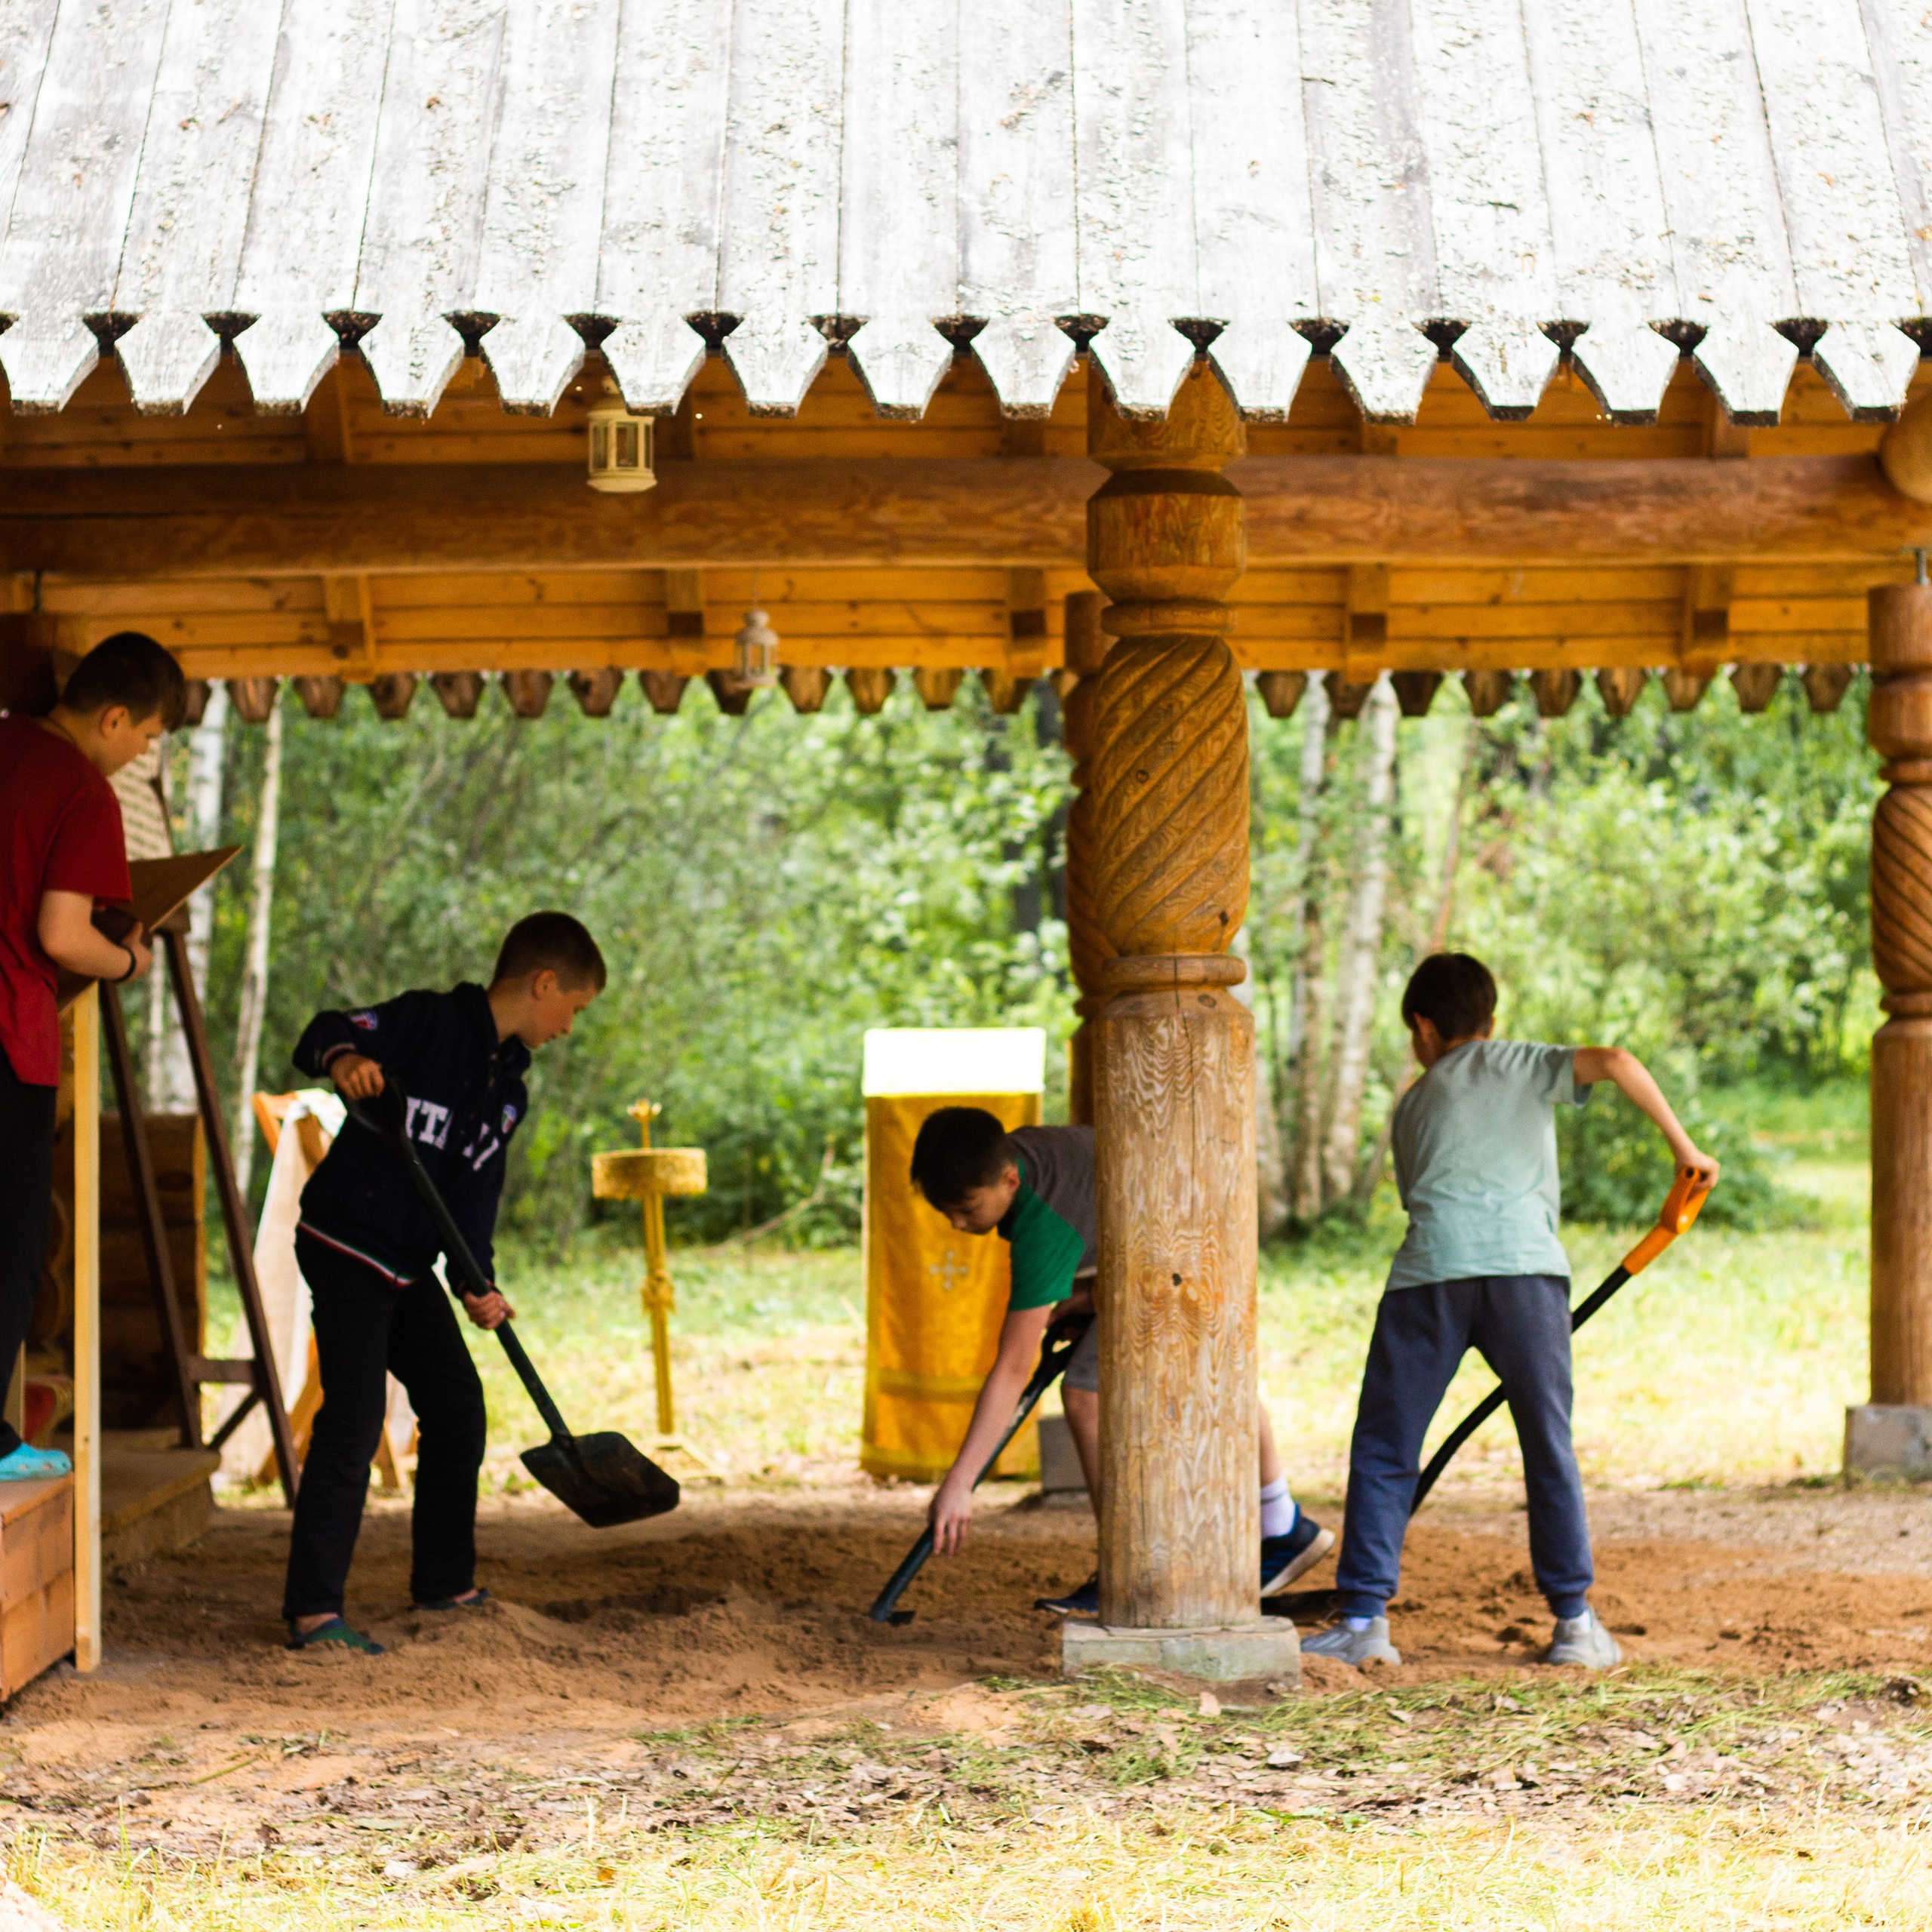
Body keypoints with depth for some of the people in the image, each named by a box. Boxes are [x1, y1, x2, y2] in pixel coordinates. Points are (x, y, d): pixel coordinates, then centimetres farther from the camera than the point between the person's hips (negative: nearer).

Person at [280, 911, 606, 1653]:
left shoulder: (509, 1088, 12)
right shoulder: (429, 1021, -11)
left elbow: (475, 1194, 6)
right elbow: (324, 1035, -21)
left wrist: (475, 1282, -9)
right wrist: (343, 1057, -45)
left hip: (410, 1266, 9)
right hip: (347, 1245, -9)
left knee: (457, 1403, 15)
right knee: (354, 1414, -17)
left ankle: (445, 1581, 30)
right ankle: (313, 1610, -18)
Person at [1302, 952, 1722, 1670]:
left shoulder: (1412, 1106, 28)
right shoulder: (1519, 1063, 20)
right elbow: (1613, 1061, 2)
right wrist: (1681, 1143, 7)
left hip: (1430, 1269, 1)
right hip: (1523, 1262, -1)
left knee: (1382, 1450, 8)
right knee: (1549, 1447, 10)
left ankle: (1365, 1620, 2)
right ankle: (1575, 1622, 10)